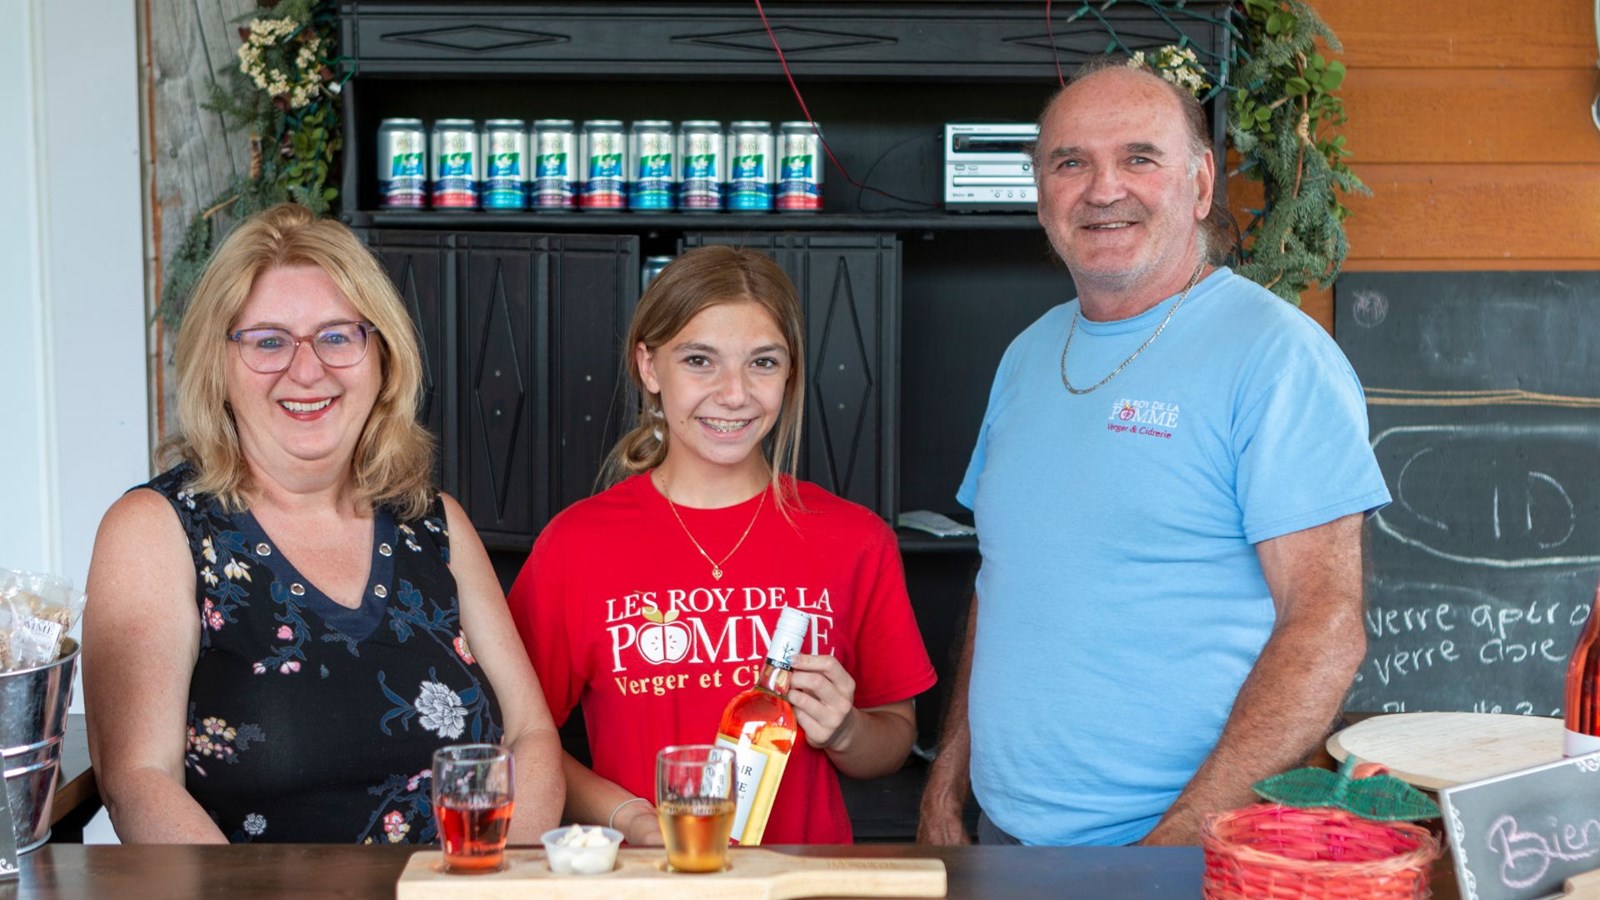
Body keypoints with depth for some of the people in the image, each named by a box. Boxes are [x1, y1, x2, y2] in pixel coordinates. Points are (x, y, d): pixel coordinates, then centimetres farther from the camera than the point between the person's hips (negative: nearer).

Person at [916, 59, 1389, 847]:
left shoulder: (1276, 353, -12)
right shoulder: (1028, 356, 9)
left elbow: (1326, 622, -17)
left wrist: (1182, 838, -23)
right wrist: (946, 780, 7)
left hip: (1181, 844, -6)